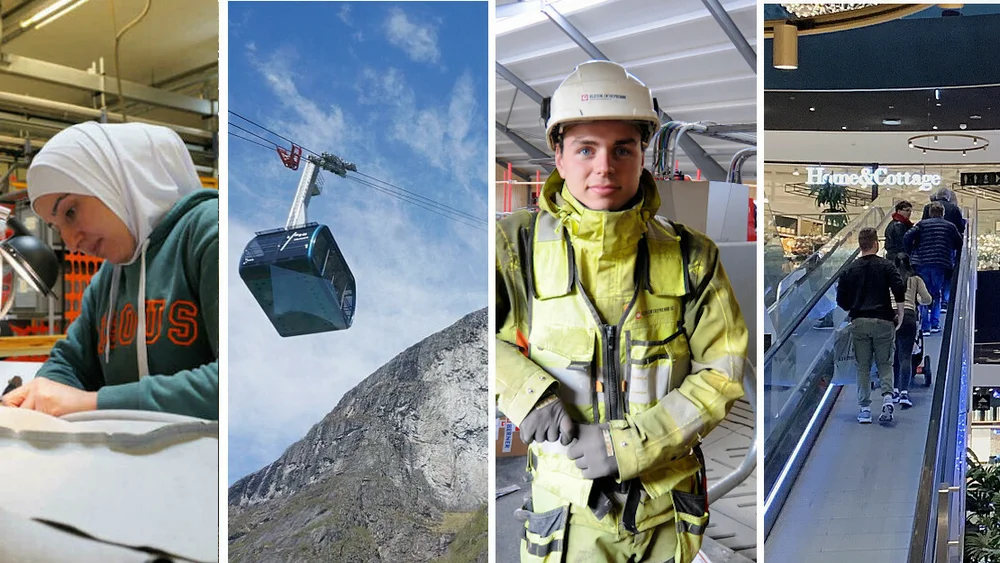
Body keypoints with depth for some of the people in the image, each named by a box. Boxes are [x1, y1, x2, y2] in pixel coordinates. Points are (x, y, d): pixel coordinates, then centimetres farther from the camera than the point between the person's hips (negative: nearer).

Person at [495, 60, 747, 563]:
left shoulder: (690, 257, -7)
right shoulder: (517, 245, -11)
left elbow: (724, 372, -5)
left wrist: (629, 445, -16)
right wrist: (525, 392, -21)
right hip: (568, 503, -1)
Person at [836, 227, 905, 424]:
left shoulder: (850, 269, 5)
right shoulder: (886, 266, 1)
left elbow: (841, 299, 5)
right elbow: (899, 290, -10)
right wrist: (900, 314, 0)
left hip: (859, 322, 1)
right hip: (883, 321, -1)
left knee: (862, 366, 7)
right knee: (884, 364, 10)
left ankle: (864, 409, 5)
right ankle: (887, 397, -12)